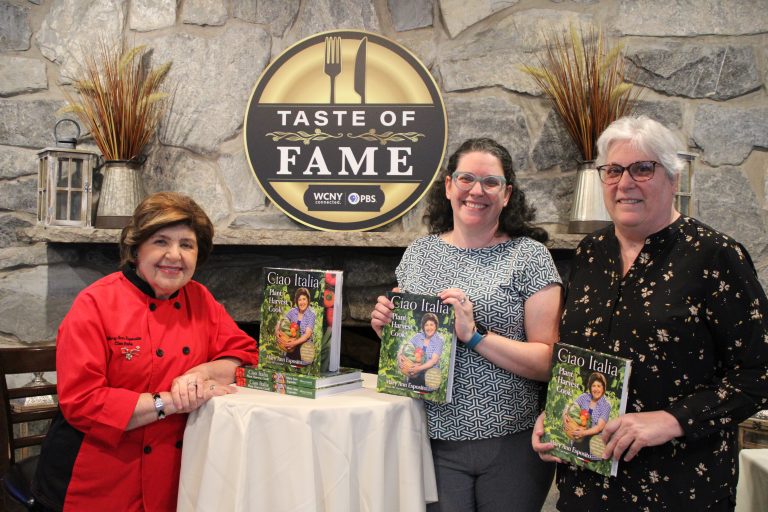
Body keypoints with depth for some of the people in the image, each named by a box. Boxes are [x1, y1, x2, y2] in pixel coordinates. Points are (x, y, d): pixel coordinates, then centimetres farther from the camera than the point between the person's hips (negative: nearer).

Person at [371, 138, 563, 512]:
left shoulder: (529, 256, -5)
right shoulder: (419, 253, 6)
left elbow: (549, 361, -10)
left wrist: (475, 335, -21)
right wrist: (387, 326, -4)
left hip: (512, 442, -2)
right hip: (437, 439, 2)